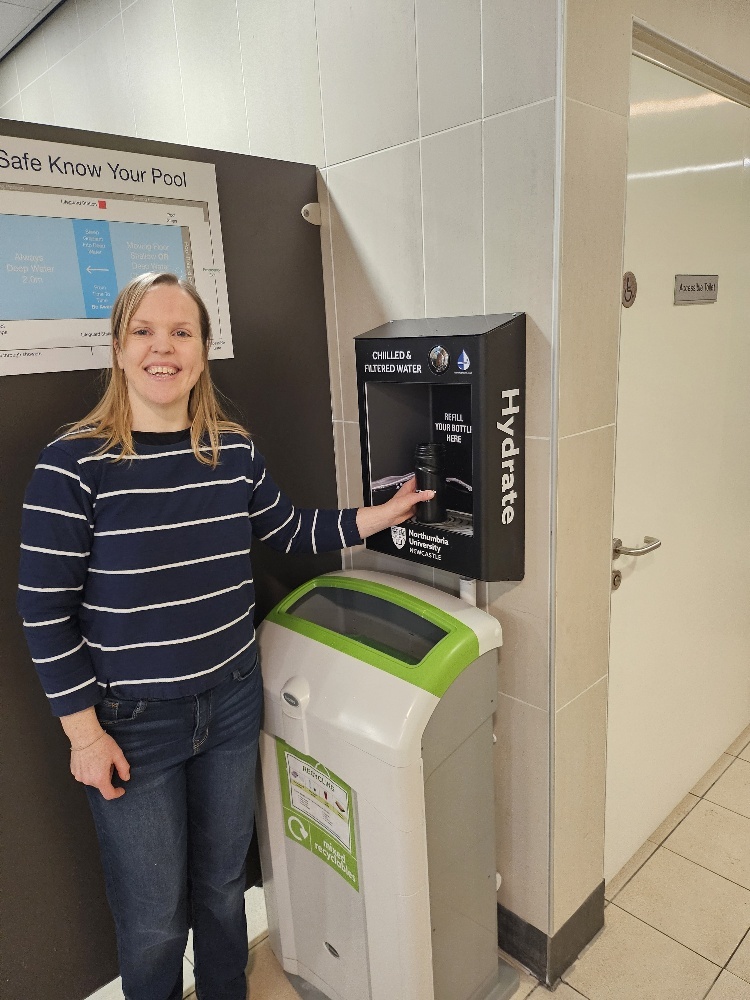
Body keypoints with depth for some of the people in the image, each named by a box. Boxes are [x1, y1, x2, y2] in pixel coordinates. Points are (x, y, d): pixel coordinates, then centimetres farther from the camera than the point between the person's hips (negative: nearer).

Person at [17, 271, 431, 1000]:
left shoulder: (234, 450, -3)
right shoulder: (73, 464, -16)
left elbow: (291, 532, 12)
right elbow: (44, 610, -11)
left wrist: (378, 516, 4)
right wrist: (83, 730, -10)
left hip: (232, 702, 4)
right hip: (133, 722, -4)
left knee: (223, 886, 24)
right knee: (153, 919, 15)